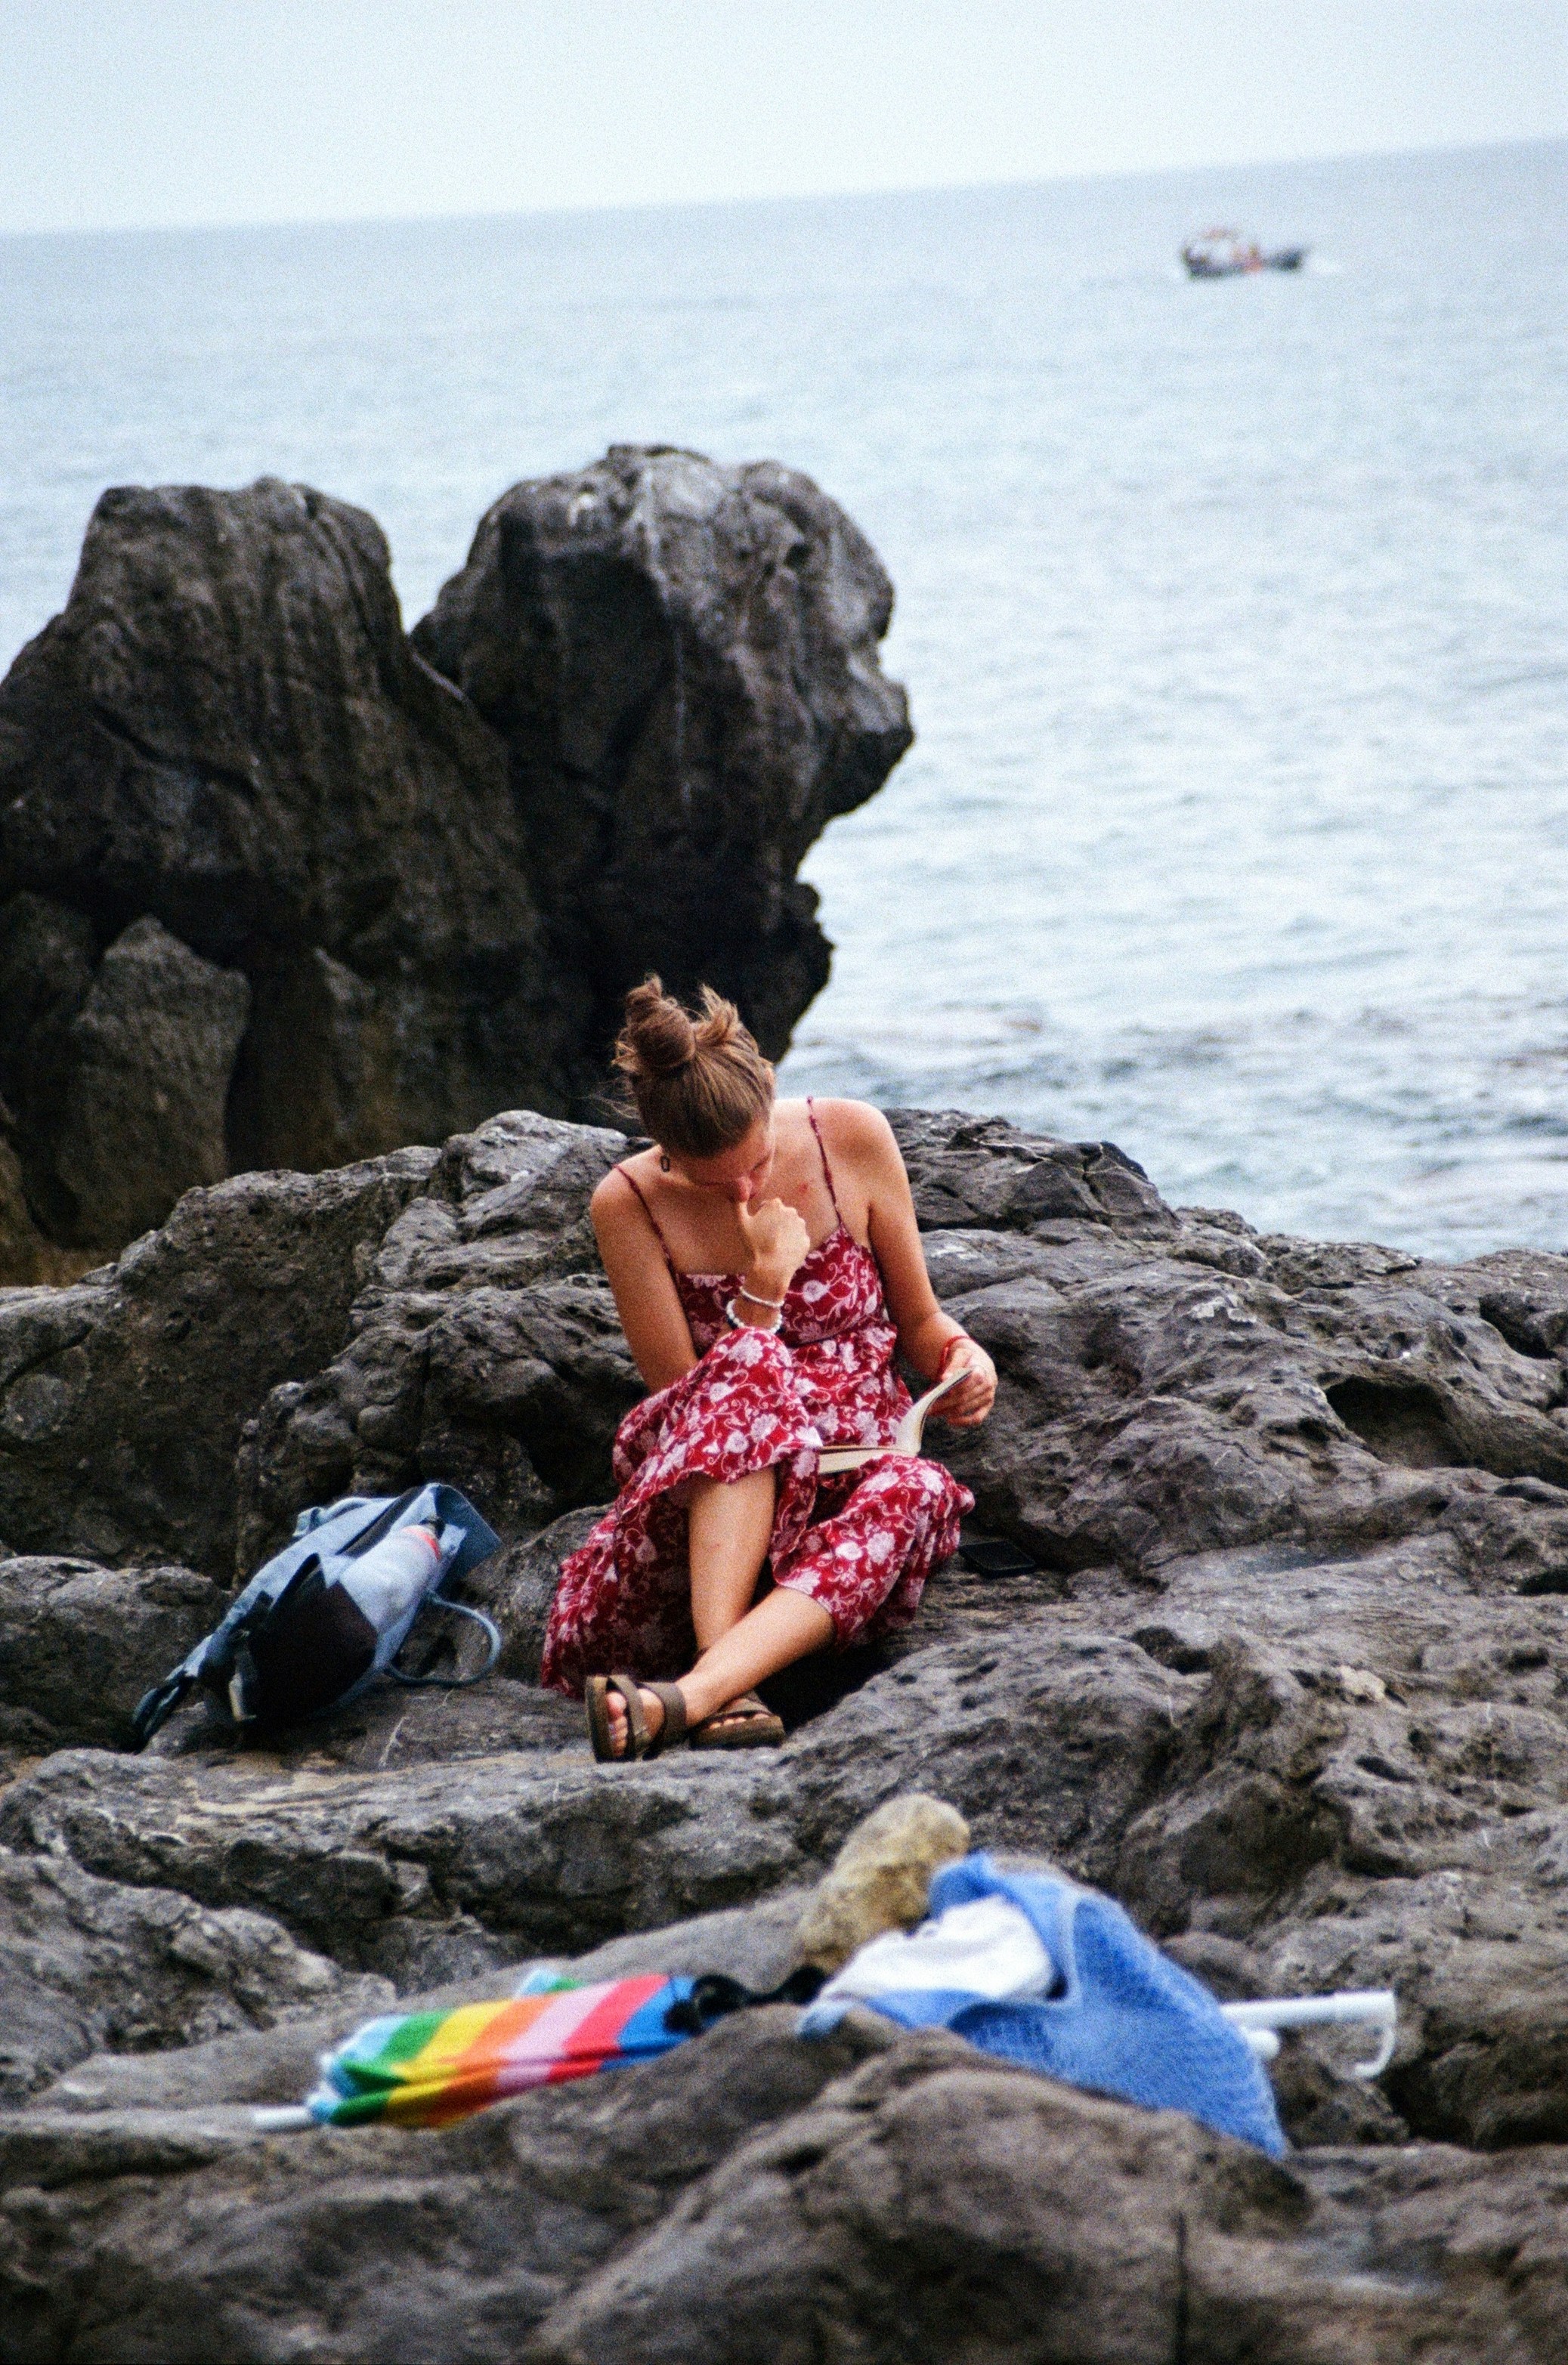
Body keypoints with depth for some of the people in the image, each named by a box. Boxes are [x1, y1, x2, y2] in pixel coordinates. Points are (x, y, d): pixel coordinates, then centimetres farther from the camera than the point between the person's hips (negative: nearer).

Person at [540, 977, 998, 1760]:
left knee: (914, 1491, -37)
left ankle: (685, 1697, -53)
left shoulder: (853, 1140, -2)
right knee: (748, 1370, -36)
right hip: (698, 1503, -1)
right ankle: (725, 1691, -47)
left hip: (853, 1470, 1)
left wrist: (963, 1354, -12)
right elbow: (690, 1399, -8)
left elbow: (919, 1321, 9)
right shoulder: (628, 1205, -7)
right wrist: (764, 1287, -18)